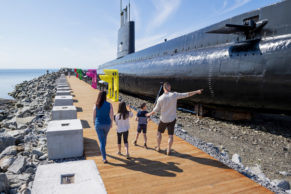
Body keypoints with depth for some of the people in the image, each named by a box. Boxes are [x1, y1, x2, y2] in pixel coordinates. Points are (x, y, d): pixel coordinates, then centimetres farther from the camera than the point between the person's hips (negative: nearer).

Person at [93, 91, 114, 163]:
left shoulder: (96, 105, -12)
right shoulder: (109, 105, -12)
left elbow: (94, 116, -3)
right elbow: (111, 115, -7)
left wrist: (94, 123, 15)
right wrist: (111, 123, 10)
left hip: (98, 125, -1)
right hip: (107, 124, 2)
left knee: (101, 141, 4)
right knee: (104, 137, 29)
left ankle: (104, 158, 2)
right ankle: (103, 150, 53)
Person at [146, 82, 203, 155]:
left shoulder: (160, 98, -14)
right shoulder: (174, 95, -15)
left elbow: (156, 110, -4)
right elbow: (187, 94, -9)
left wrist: (150, 114, 15)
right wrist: (197, 92, 2)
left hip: (163, 120, 0)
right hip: (172, 119, 0)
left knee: (159, 132, 21)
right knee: (170, 135, 10)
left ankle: (158, 148, 31)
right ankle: (168, 151, 16)